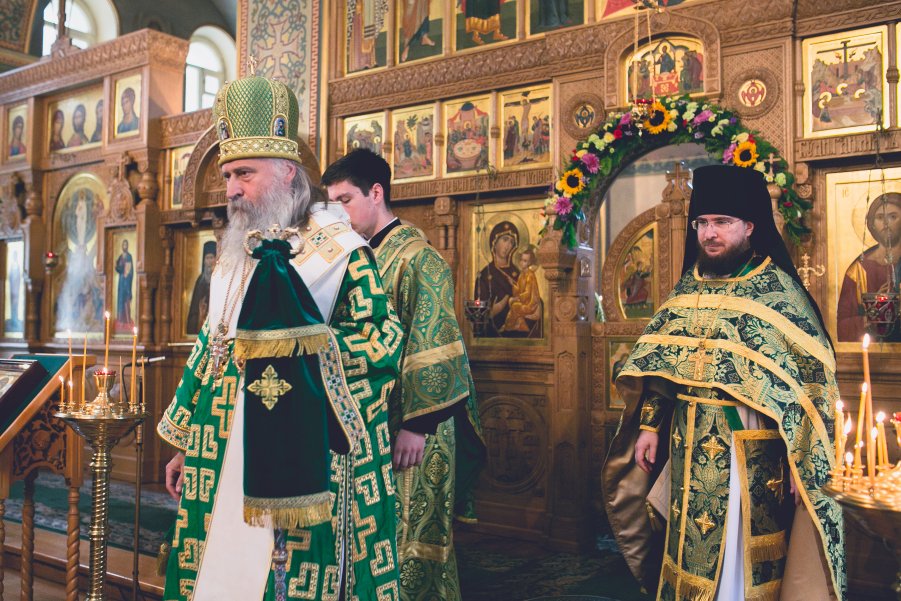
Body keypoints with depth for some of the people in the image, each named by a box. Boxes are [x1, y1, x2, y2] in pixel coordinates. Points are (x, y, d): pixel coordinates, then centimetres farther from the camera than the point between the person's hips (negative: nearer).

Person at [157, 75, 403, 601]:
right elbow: (211, 346, 18)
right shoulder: (237, 256, 15)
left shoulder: (339, 249, -7)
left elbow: (383, 339, -13)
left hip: (300, 460, -7)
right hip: (223, 457, 7)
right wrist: (184, 443, 18)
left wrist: (299, 339, -19)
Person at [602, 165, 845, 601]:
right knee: (692, 553, 14)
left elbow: (810, 379, -11)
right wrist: (649, 426, 5)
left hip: (753, 453, -5)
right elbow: (659, 368, 11)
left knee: (746, 556, 5)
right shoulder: (688, 289, 8)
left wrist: (803, 461, -16)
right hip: (692, 450, 5)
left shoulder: (778, 290, -8)